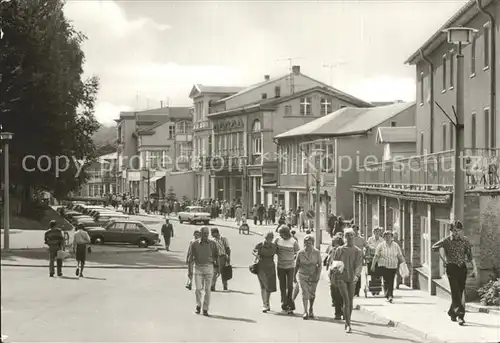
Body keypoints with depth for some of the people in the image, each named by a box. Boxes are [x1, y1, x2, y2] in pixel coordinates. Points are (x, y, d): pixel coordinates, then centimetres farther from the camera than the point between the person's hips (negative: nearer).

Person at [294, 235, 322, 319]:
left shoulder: (317, 253, -5)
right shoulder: (300, 253, -3)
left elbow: (319, 265, -4)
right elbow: (297, 265, 6)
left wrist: (318, 275, -14)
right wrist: (294, 275, 8)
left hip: (313, 275, 0)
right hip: (303, 275, 0)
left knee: (312, 294, 9)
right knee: (305, 293, -12)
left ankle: (311, 309, 33)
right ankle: (305, 312, -13)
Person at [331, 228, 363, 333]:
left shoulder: (357, 251, 4)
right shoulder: (339, 250, 4)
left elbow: (359, 265, -6)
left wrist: (357, 275, -22)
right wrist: (334, 277, -3)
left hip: (352, 278, 2)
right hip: (341, 277, -2)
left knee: (351, 301, 8)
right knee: (346, 301, -12)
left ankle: (347, 322, 24)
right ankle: (348, 325, -13)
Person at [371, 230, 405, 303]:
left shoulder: (396, 246, 6)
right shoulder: (381, 246, 1)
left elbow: (400, 256, 11)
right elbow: (376, 256, 2)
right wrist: (373, 265, -1)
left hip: (393, 266, 2)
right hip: (383, 266, -2)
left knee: (391, 282, 0)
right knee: (386, 280, -13)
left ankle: (390, 296, 8)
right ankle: (388, 295, -6)